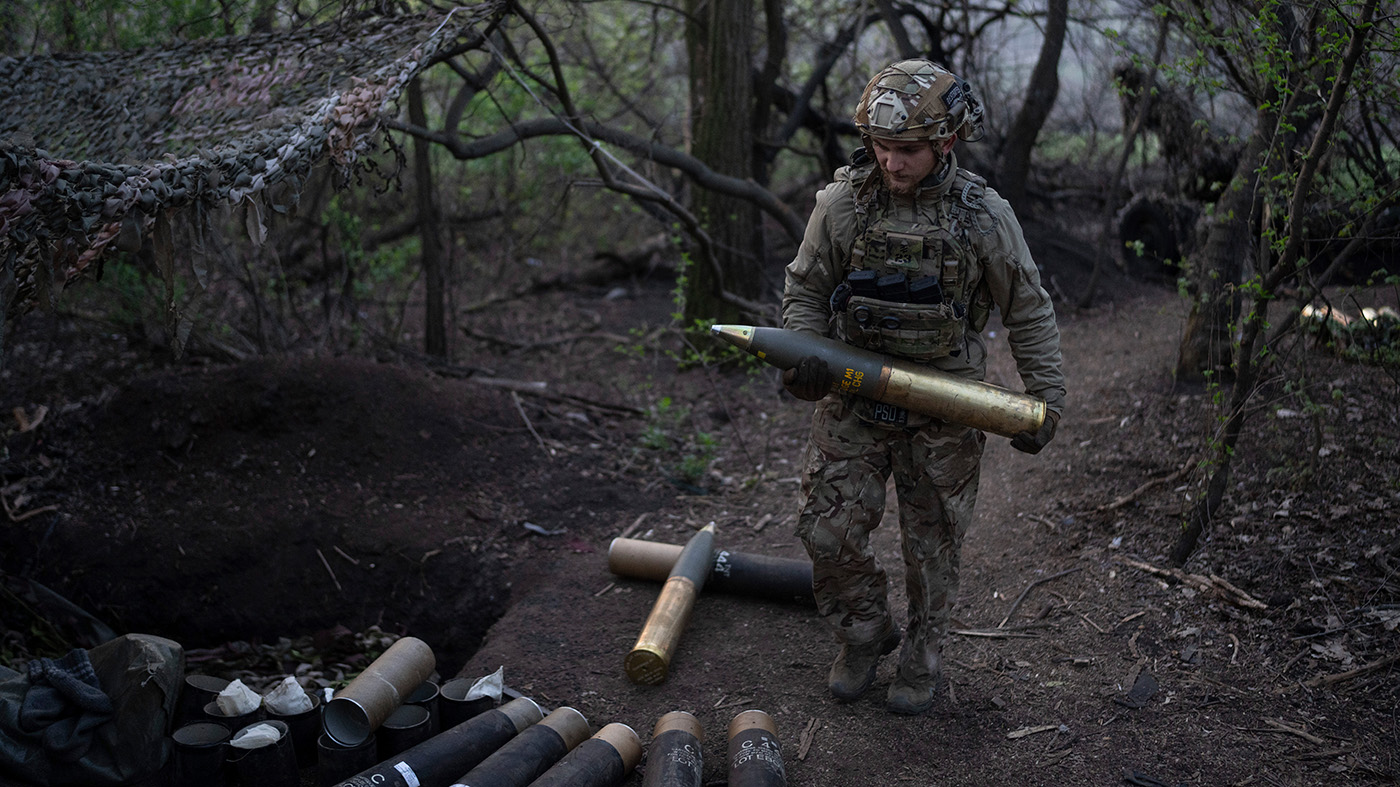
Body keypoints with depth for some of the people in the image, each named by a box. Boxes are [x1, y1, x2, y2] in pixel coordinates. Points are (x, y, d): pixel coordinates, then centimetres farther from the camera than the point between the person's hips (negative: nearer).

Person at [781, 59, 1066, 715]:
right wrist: (802, 356, -12)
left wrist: (1045, 398, -4)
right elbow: (804, 289, 5)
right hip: (851, 401, 2)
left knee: (932, 543, 10)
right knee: (828, 531, 1)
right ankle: (864, 635, 27)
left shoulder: (984, 216, -10)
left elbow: (1029, 312, 0)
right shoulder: (842, 203, -7)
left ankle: (922, 659, 31)